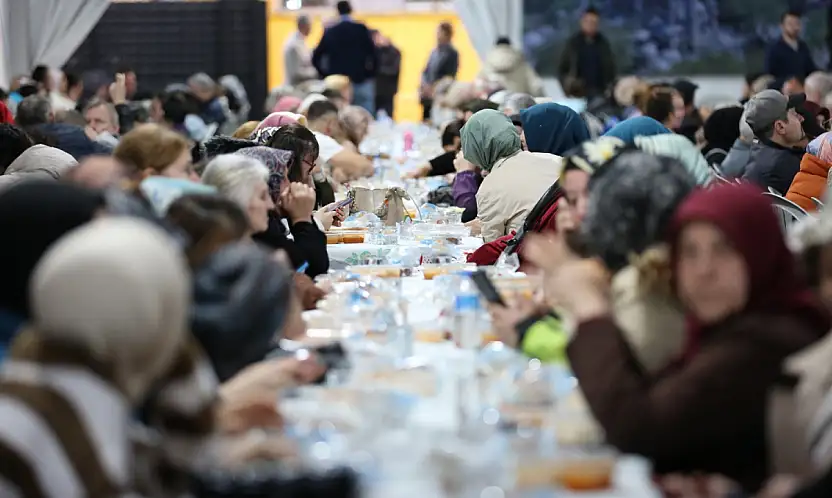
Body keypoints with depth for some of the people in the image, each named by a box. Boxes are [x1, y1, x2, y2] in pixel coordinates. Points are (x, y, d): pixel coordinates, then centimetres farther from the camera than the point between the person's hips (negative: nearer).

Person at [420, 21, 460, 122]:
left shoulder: (452, 54, -7)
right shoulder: (434, 52, 13)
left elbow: (450, 77, -12)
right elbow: (426, 72, 16)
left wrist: (434, 89, -14)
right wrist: (425, 86, -2)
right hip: (427, 97, 7)